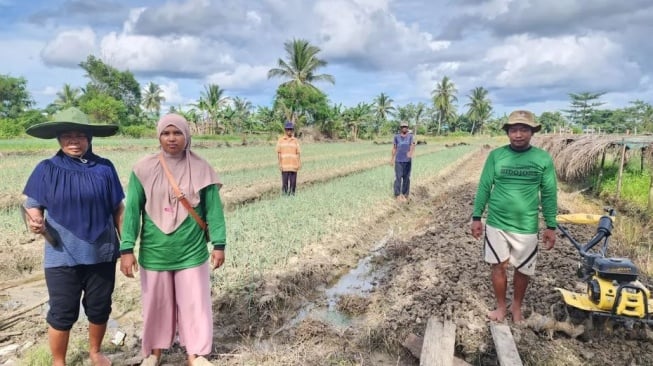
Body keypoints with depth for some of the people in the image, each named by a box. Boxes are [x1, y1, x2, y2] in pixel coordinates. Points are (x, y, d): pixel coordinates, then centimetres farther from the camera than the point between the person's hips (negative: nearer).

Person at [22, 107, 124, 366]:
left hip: (102, 254, 2)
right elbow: (32, 206, -1)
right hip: (62, 256, -1)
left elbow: (118, 210, 4)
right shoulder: (47, 169, -5)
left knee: (99, 308, 15)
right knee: (62, 313, 8)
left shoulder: (104, 168, -2)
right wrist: (35, 222, -24)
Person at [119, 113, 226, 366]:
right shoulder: (144, 169, -6)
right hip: (154, 251, 1)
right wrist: (127, 249, -9)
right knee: (156, 303, 16)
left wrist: (219, 244, -4)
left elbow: (213, 209, -2)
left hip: (192, 251, 0)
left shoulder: (201, 169, -5)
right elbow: (132, 210, -4)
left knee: (194, 303, 9)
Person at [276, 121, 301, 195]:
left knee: (293, 183, 1)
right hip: (284, 166, -1)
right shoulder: (281, 140, 5)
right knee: (285, 182, -2)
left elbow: (297, 153, 8)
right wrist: (280, 164, -5)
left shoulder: (295, 140, 8)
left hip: (293, 165, 2)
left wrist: (299, 163, -2)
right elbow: (279, 153, 3)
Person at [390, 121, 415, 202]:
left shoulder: (410, 136, -1)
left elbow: (413, 146, -15)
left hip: (408, 160, 1)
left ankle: (404, 194, 14)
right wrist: (392, 158, 10)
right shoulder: (396, 136, 2)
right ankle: (397, 195, 3)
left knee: (406, 178, 4)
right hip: (398, 160, 0)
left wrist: (411, 152, -37)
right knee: (398, 177, -4)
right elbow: (394, 148, 9)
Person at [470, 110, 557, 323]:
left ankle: (517, 307, 36)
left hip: (526, 226, 0)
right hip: (496, 223, 0)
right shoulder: (495, 156, -4)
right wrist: (476, 217, -1)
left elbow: (549, 194, 1)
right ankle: (501, 306, 29)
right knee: (498, 266, 8)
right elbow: (484, 188, 1)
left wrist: (551, 226, 1)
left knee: (523, 270, 13)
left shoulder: (543, 159, -5)